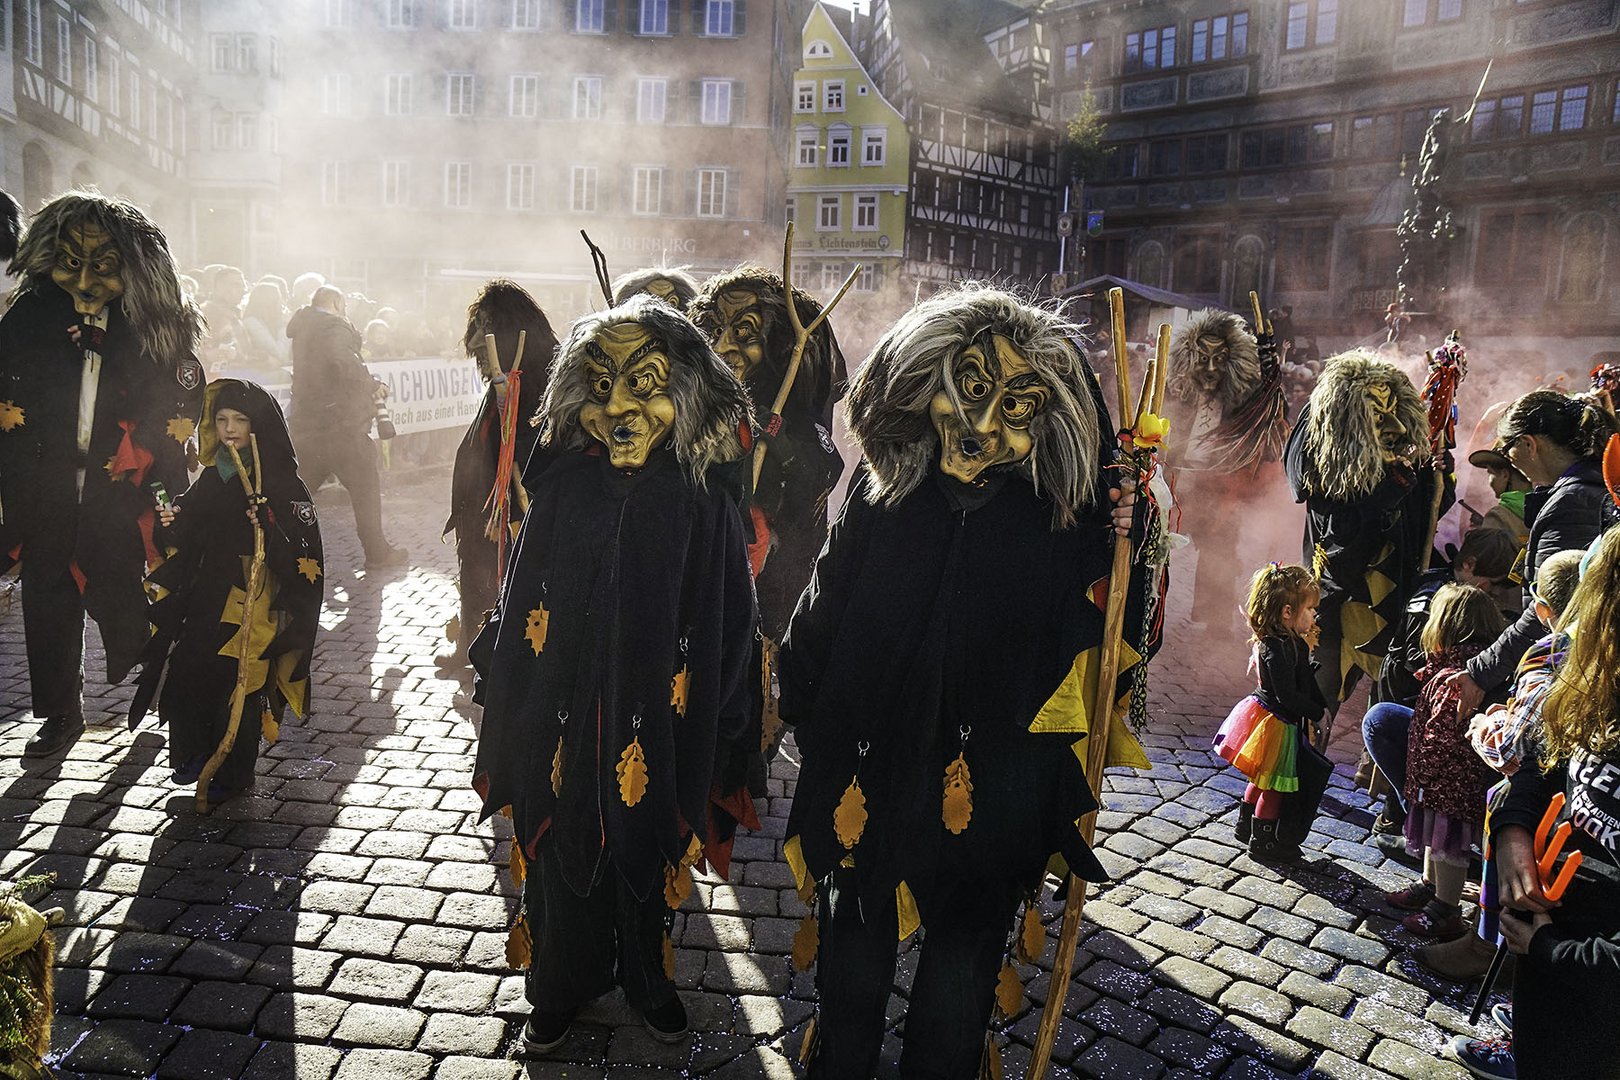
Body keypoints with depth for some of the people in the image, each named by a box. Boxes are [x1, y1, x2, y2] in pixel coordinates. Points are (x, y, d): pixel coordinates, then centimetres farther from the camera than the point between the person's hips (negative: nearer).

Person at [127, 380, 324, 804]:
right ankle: (197, 753, 26)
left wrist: (269, 526, -31)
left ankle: (232, 773, 16)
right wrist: (173, 524, -1)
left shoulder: (283, 483, -9)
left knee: (236, 684, -2)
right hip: (208, 599, 6)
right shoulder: (212, 476, 10)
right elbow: (191, 542, 18)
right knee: (183, 678, 3)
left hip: (255, 603, -6)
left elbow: (301, 554, -15)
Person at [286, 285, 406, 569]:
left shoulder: (302, 330, 17)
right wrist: (371, 385, -16)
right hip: (339, 421, -8)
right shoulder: (336, 327, -9)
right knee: (366, 485, 3)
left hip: (305, 422, 8)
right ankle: (377, 553, 8)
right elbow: (343, 360, -28)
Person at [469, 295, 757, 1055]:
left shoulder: (703, 494, -11)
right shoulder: (564, 485, -6)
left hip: (656, 725, -1)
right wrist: (505, 697, 2)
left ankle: (647, 978, 45)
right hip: (565, 720, 1)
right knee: (565, 850, 17)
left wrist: (719, 732, -7)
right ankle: (562, 986, 43)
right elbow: (521, 604, 0)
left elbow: (728, 622, -8)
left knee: (648, 851, 18)